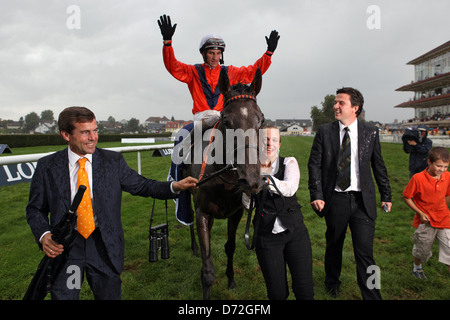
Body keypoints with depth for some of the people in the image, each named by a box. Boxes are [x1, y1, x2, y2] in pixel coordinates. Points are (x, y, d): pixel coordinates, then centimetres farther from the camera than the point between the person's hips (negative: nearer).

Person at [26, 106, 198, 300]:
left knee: (110, 295, 16)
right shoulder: (47, 166, -3)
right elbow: (35, 209, 5)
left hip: (104, 245, 1)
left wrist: (175, 186, -17)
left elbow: (141, 186, -2)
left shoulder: (113, 161, -2)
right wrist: (43, 235, -13)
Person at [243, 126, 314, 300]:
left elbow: (290, 188, -21)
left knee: (304, 290, 2)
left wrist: (267, 179, -38)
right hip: (266, 238, 0)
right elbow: (247, 204, -8)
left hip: (295, 232, 0)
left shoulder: (289, 162, -1)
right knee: (278, 293, 4)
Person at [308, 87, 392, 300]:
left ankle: (372, 295, 14)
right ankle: (332, 282, 42)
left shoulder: (371, 132, 2)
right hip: (335, 200, 1)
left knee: (365, 252, -3)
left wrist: (386, 195, 13)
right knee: (333, 246, 17)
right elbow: (314, 164, -1)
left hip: (362, 200, 0)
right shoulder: (324, 132, 0)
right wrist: (316, 195, -9)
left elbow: (378, 166, 10)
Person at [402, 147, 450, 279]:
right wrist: (420, 213, -13)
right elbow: (406, 197, -9)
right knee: (421, 251, 16)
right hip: (425, 222, -3)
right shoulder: (418, 178, -18)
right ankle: (417, 268, 47)